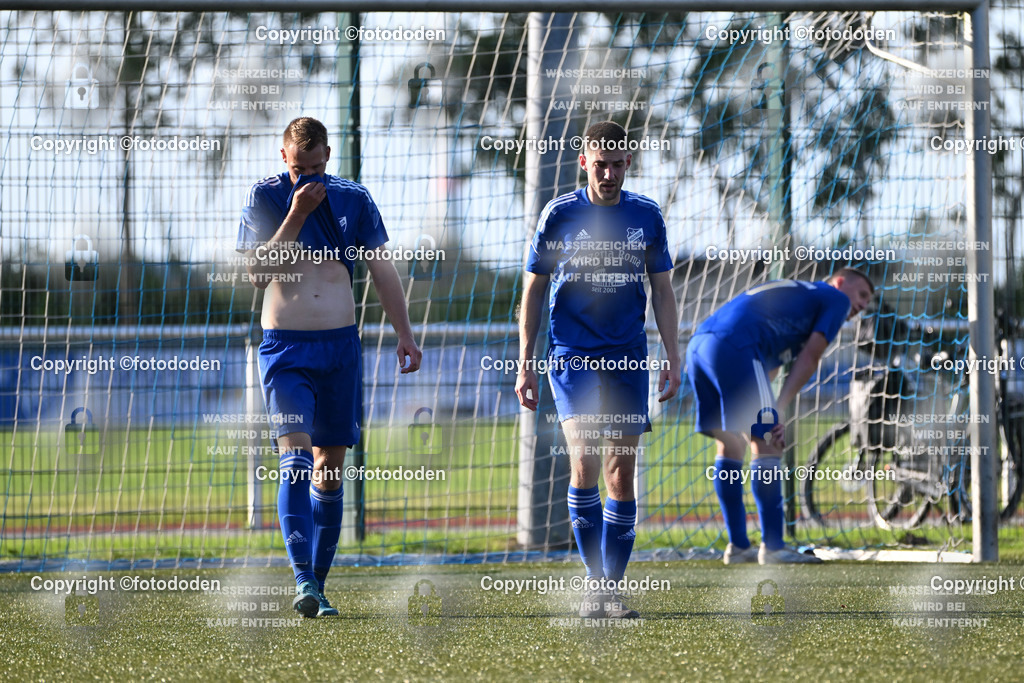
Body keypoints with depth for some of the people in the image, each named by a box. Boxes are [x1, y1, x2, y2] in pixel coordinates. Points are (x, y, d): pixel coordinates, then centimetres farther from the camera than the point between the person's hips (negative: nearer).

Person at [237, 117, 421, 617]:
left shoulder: (353, 199, 6)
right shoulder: (265, 198, -1)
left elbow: (382, 269, 10)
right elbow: (257, 271, -10)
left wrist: (405, 334, 4)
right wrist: (296, 215, -16)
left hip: (340, 346, 3)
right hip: (284, 346, -3)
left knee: (329, 466, 6)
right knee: (295, 459, -18)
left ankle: (319, 583, 14)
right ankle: (303, 580, -25)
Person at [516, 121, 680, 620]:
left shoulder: (646, 216, 5)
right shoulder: (559, 215, -1)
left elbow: (662, 290, 12)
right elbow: (532, 291, 4)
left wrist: (672, 357, 4)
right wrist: (525, 365, 0)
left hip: (628, 358, 2)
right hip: (571, 355, -2)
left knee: (622, 473, 2)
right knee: (584, 458, -18)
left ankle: (613, 589, 11)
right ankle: (595, 582, -11)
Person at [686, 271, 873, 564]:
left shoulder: (792, 293, 37)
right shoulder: (836, 298, 14)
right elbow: (809, 357, 1)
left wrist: (772, 414, 12)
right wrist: (780, 409, -4)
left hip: (698, 343, 9)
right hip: (734, 346, -9)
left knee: (731, 446, 16)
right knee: (766, 447, -5)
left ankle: (738, 546, 19)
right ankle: (772, 548, -6)